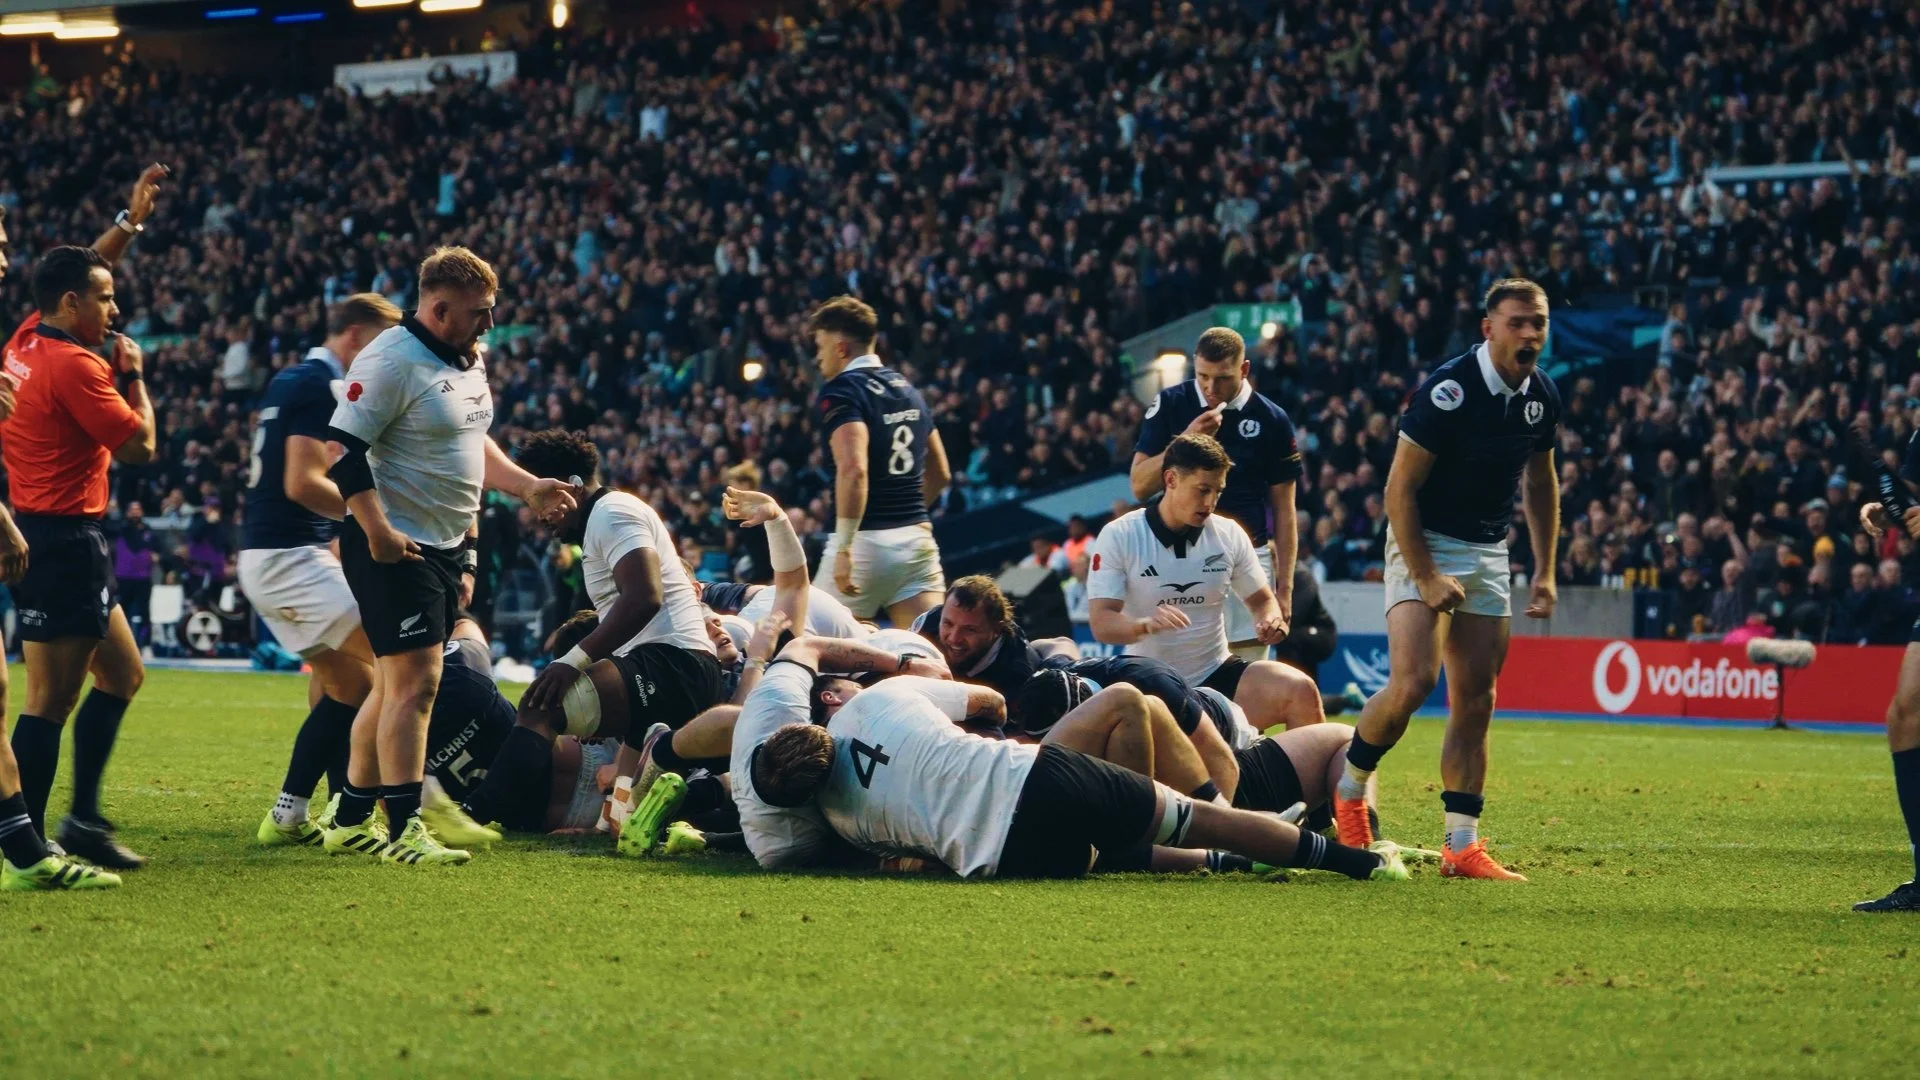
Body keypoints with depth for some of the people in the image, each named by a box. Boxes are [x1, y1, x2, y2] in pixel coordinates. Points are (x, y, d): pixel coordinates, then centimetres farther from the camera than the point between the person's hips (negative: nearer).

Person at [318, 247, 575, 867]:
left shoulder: (468, 361, 13)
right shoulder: (391, 362, -17)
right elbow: (343, 450, -21)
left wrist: (527, 488, 14)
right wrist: (378, 532, -24)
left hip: (448, 546, 10)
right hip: (396, 549, -10)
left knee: (396, 684, 14)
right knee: (414, 681, -12)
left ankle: (352, 820, 22)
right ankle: (403, 830, -11)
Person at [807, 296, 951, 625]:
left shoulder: (840, 393, -9)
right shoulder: (907, 388, 16)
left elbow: (854, 469, -24)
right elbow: (940, 473, 24)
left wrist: (843, 546, -23)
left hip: (866, 540, -7)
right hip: (917, 539, 7)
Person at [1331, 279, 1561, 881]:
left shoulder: (1541, 396, 2)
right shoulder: (1449, 390, -20)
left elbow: (1540, 482, 18)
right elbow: (1399, 488, -17)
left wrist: (1544, 571, 11)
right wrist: (1426, 579, -21)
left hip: (1489, 554, 6)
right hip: (1425, 546, -6)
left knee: (1475, 701, 1)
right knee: (1413, 681, -22)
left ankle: (1462, 844, 3)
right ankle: (1349, 785, 3)